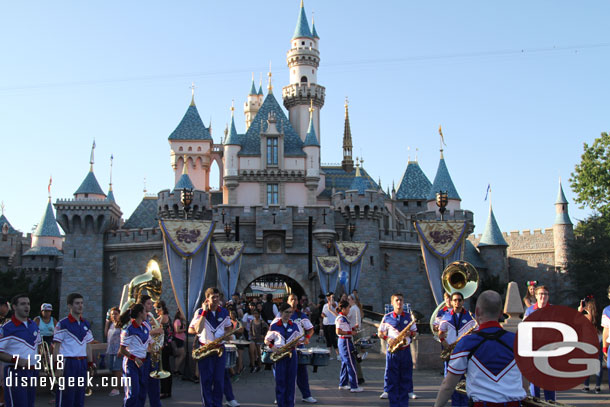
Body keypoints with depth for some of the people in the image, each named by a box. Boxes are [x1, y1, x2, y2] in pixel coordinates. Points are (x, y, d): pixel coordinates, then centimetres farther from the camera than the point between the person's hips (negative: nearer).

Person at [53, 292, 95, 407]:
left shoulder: (86, 324, 12)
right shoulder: (63, 324, -7)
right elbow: (56, 347, -8)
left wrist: (90, 363, 14)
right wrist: (58, 367, -13)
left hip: (82, 363, 6)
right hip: (68, 362, -6)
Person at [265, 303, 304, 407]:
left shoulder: (295, 326, 7)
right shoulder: (274, 326, 2)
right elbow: (267, 340, 8)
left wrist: (295, 345, -8)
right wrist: (272, 347, -10)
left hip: (292, 354, 2)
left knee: (291, 380, 4)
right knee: (280, 381, -1)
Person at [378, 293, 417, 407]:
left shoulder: (408, 316, 7)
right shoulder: (387, 317, 2)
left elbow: (414, 332, 12)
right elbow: (380, 333, 7)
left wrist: (410, 333, -10)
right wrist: (387, 338, -12)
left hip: (405, 351, 1)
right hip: (392, 351, -1)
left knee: (405, 377, 5)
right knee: (392, 378, 0)